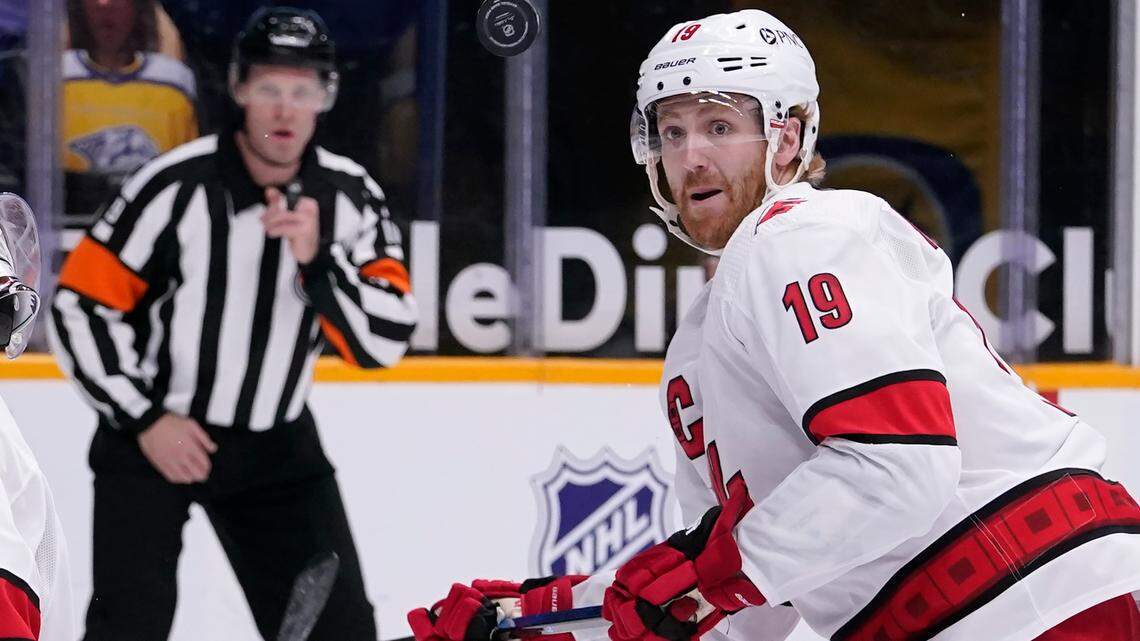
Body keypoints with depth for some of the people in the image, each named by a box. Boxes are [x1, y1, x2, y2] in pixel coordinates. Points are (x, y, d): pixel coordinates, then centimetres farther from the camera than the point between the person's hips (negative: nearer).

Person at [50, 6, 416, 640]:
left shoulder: (350, 197, -8)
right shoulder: (175, 186, -20)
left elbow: (385, 341, -14)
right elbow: (81, 305, -13)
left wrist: (316, 258, -28)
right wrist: (144, 418, -15)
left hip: (276, 444, 4)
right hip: (150, 435, -4)